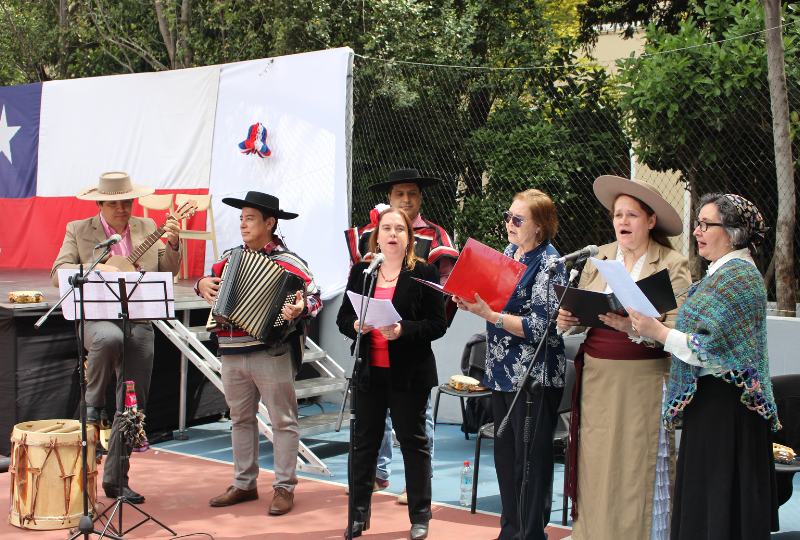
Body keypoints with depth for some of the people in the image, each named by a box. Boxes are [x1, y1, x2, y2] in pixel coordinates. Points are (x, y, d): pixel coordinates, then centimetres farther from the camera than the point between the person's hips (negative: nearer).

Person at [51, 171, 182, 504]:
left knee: (133, 405, 1)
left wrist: (172, 244, -11)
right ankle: (93, 404, -12)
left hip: (139, 322, 3)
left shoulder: (147, 228, 13)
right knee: (110, 338, -40)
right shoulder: (78, 230, 5)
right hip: (97, 317, -3)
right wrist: (96, 270, -19)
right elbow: (57, 274, -5)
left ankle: (115, 479, 14)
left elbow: (168, 272, 7)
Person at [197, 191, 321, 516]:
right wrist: (203, 284, 5)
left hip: (271, 352, -6)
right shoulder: (230, 258, 12)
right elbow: (210, 281, 27)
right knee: (241, 419, 14)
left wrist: (300, 309, -32)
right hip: (232, 353, 6)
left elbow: (314, 297, -12)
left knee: (282, 420, 0)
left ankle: (284, 487, 8)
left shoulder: (288, 262, -7)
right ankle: (244, 484, 25)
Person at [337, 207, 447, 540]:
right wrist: (356, 325, -12)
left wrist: (403, 330, -21)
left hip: (409, 374, -3)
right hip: (369, 371, 3)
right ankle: (359, 513, 22)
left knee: (413, 441, 6)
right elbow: (343, 317, 11)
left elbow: (438, 324, -7)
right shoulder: (360, 272, 9)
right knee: (364, 441, 10)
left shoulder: (424, 273, -3)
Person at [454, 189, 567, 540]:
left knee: (531, 459, 0)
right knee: (505, 456, 15)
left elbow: (541, 327, -20)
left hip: (534, 377, -8)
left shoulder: (549, 264, -13)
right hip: (503, 372, 8)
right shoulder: (509, 252, 11)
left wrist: (488, 313, -24)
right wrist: (472, 302, 0)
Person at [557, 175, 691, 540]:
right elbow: (582, 314, 15)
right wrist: (568, 320, -7)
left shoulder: (673, 265, -3)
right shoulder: (598, 258, 11)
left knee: (639, 467, -2)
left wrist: (635, 327, -27)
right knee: (595, 466, 5)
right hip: (597, 377, 4)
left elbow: (677, 332, -12)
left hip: (643, 379, -4)